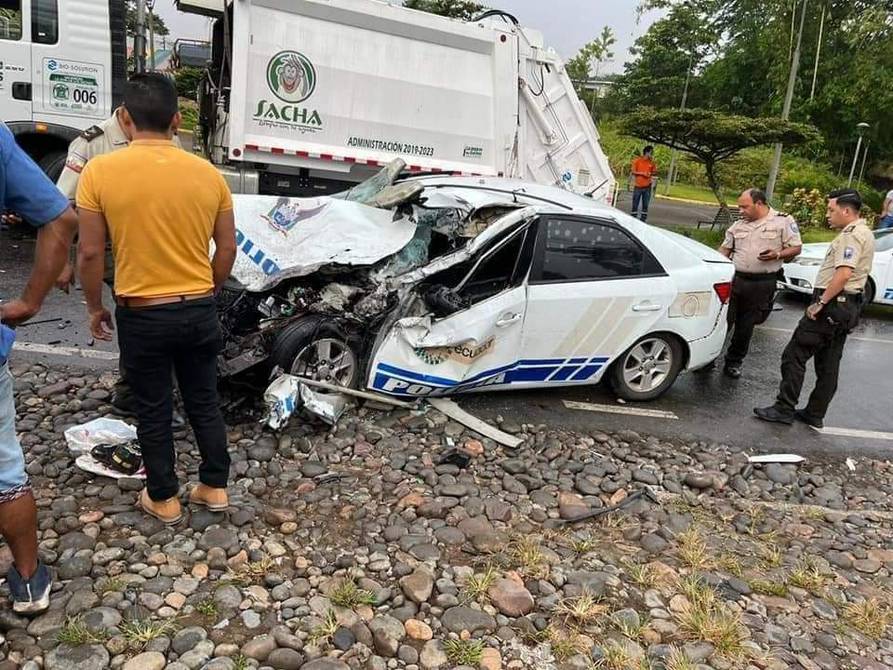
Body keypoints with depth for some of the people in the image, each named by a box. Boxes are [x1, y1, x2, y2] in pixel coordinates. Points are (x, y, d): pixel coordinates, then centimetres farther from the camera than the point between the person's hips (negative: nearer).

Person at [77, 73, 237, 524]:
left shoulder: (100, 171, -11)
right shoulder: (207, 173, -3)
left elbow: (90, 253, -8)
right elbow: (227, 248, 2)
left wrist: (95, 307, 7)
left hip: (142, 316, -2)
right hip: (199, 311, 3)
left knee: (154, 411, 13)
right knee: (204, 402, 18)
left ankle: (163, 499, 28)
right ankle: (214, 486, 30)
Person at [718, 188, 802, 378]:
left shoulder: (784, 221, 0)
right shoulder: (738, 225, 11)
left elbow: (796, 247, 0)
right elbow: (725, 249, 18)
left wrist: (777, 254, -18)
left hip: (762, 284, -2)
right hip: (735, 279, 2)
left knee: (746, 326, 8)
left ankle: (734, 362, 22)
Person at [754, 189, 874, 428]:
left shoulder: (851, 235, -15)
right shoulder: (864, 233, 18)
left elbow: (843, 274, -27)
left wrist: (821, 302, -23)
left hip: (832, 304, -11)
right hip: (848, 307, 11)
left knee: (794, 355, -5)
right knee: (828, 365, 13)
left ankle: (784, 409, -2)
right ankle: (815, 414, 20)